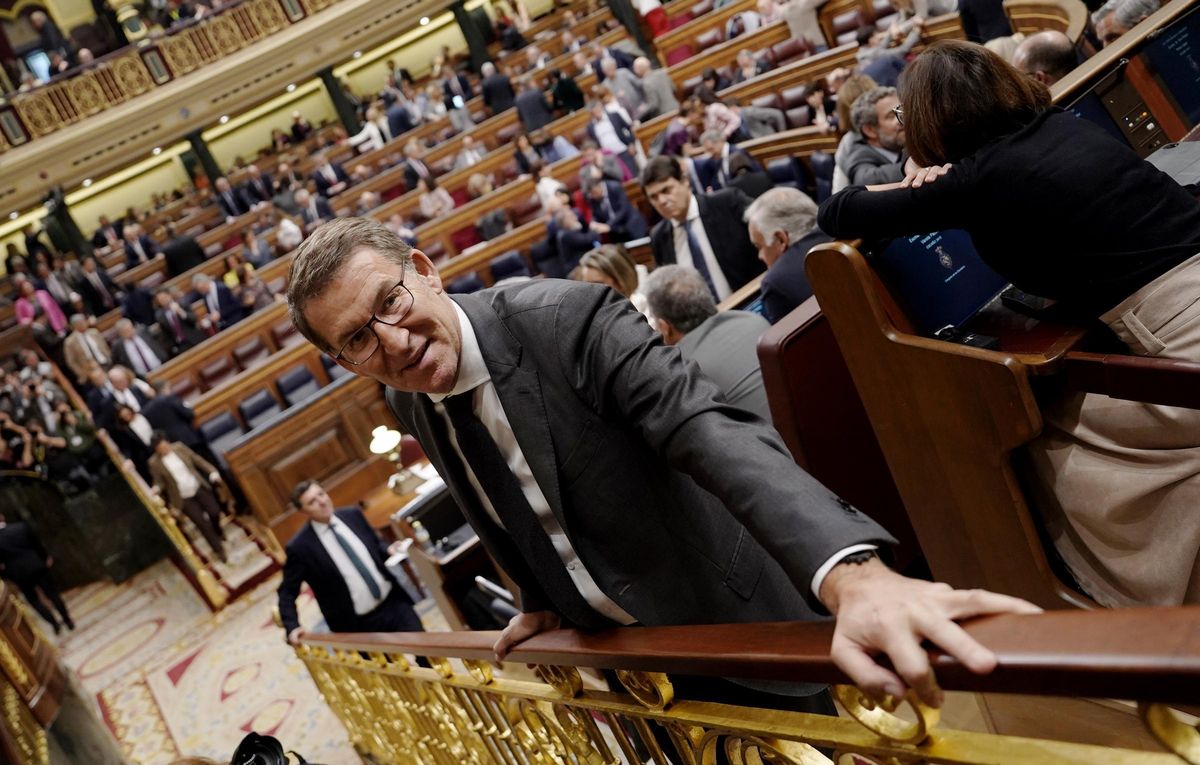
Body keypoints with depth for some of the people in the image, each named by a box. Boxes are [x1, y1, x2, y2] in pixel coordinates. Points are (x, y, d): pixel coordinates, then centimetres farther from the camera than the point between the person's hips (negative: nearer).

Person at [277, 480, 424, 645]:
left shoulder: (352, 515, 2)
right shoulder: (299, 547, -11)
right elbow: (287, 592, -2)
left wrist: (388, 550, -5)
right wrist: (292, 627, -16)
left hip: (394, 603, 3)